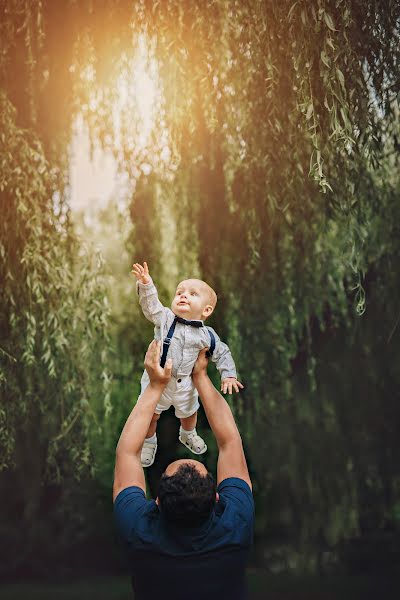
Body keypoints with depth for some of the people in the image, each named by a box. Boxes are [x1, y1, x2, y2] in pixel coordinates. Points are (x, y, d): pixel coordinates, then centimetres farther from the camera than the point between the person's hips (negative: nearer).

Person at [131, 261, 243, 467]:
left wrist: (228, 375, -6)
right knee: (150, 415, 9)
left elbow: (222, 353, 2)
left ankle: (188, 435, 59)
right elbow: (151, 306, -30)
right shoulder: (165, 318, -15)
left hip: (185, 385, 2)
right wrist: (146, 285, -46)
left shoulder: (206, 335, -12)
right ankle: (148, 443, 38)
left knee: (188, 413, 26)